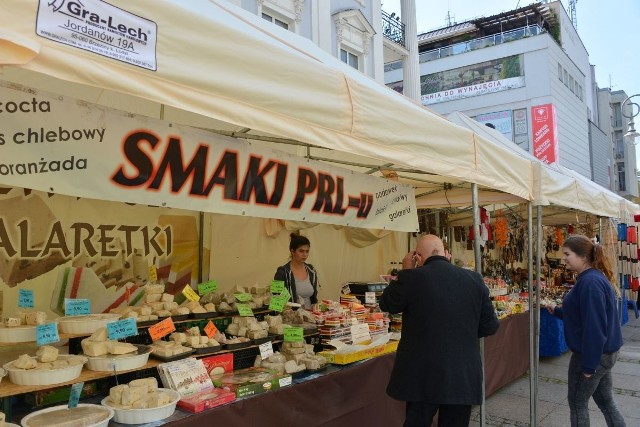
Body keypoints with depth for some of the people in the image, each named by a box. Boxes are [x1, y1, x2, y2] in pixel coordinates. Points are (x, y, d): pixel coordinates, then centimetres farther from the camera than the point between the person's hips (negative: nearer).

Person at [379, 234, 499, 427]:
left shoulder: (411, 277, -12)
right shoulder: (474, 279, -2)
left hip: (422, 376, -2)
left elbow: (386, 304, 6)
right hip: (463, 376, 3)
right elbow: (490, 325, 6)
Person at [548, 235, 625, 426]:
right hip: (603, 352, 9)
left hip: (592, 354, -9)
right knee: (605, 402, 19)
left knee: (577, 402, 8)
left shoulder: (590, 282, -25)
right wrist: (557, 311, 10)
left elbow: (594, 327, -26)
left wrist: (588, 364, -22)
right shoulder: (594, 277, 8)